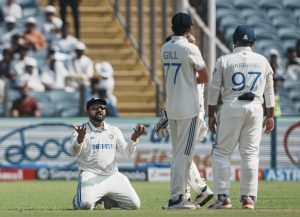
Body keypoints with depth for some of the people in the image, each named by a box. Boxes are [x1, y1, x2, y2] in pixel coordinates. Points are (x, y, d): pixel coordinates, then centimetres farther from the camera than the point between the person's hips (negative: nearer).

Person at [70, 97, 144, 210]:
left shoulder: (114, 130, 15)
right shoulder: (82, 130, 2)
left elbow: (127, 154, 4)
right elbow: (74, 153, -17)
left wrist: (133, 138, -16)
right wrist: (80, 137, -38)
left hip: (113, 176, 5)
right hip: (91, 176, -5)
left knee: (134, 204, -10)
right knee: (86, 204, -32)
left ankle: (107, 200, 17)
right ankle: (78, 200, 6)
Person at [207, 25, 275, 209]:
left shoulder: (224, 61, 0)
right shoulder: (262, 61, 8)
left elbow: (214, 90, -1)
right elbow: (269, 91, 11)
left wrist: (211, 115, 5)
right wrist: (270, 115, 18)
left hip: (231, 108, -2)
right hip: (255, 109, 2)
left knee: (221, 153, 4)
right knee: (250, 154, 6)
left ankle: (223, 198, -4)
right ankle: (248, 198, 3)